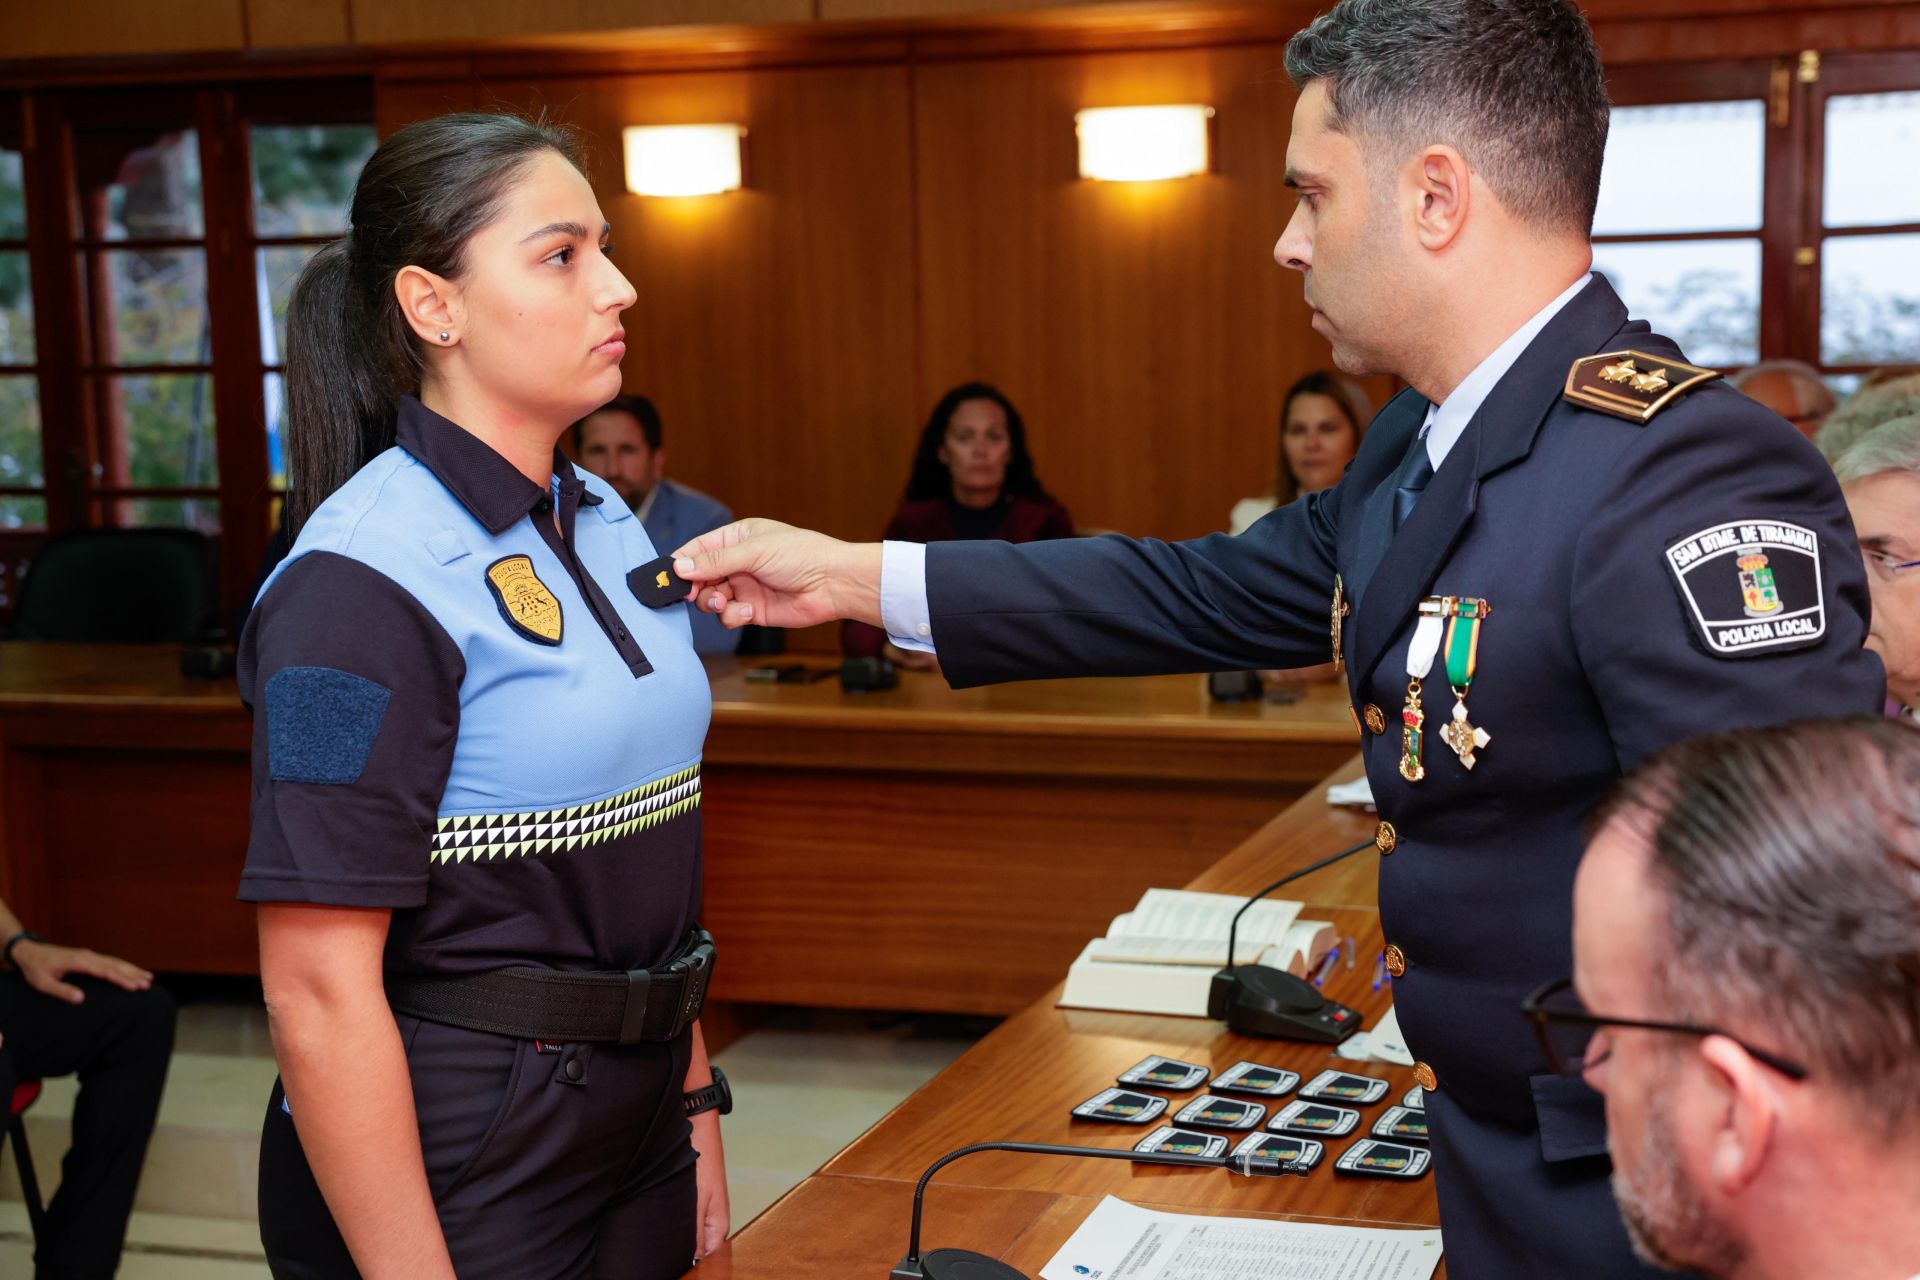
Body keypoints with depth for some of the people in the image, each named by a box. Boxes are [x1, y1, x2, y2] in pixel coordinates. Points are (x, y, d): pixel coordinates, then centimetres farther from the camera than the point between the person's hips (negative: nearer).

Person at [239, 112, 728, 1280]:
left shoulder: (609, 526, 5)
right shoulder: (363, 585, -19)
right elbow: (319, 993, -21)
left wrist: (693, 1103, 12)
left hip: (631, 1138, 8)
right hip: (456, 1183, -7)